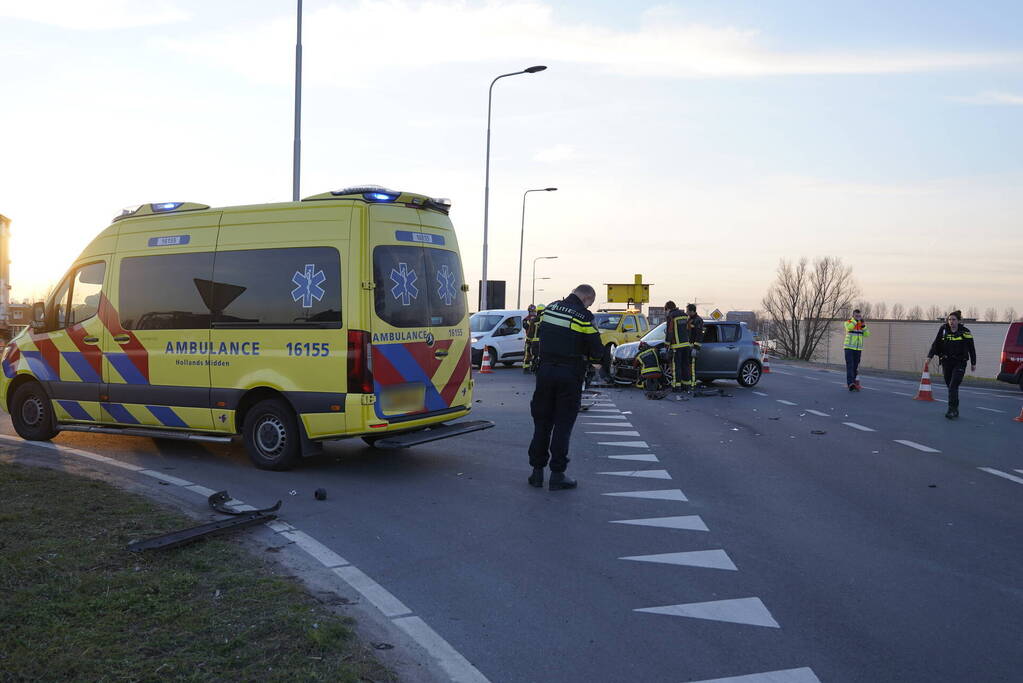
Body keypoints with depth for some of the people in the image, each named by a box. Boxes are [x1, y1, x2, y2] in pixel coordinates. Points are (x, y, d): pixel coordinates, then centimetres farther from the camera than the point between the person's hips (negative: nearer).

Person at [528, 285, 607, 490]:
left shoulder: (549, 308, 6)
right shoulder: (584, 316, -11)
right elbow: (597, 351, -9)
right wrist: (601, 355, 13)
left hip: (545, 371, 5)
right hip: (570, 375, -4)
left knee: (542, 421, 13)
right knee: (563, 424, 3)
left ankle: (537, 470, 17)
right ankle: (557, 474, 6)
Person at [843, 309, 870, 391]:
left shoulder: (862, 324, 10)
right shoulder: (848, 322, -3)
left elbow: (867, 334, -1)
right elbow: (849, 327, -27)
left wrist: (863, 325, -11)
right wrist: (856, 319, -22)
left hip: (858, 349, 5)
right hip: (849, 348, -5)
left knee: (855, 366, 7)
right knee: (850, 365, -15)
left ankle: (854, 383, 14)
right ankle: (850, 383, -25)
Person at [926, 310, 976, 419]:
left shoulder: (965, 332, -3)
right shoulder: (943, 330, 2)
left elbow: (971, 348, 5)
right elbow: (936, 344, 3)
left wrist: (973, 363, 9)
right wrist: (930, 356, -8)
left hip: (959, 363, -3)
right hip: (946, 362, 3)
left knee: (953, 386, -14)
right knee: (949, 386, 7)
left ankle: (952, 409, -14)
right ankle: (955, 409, 19)